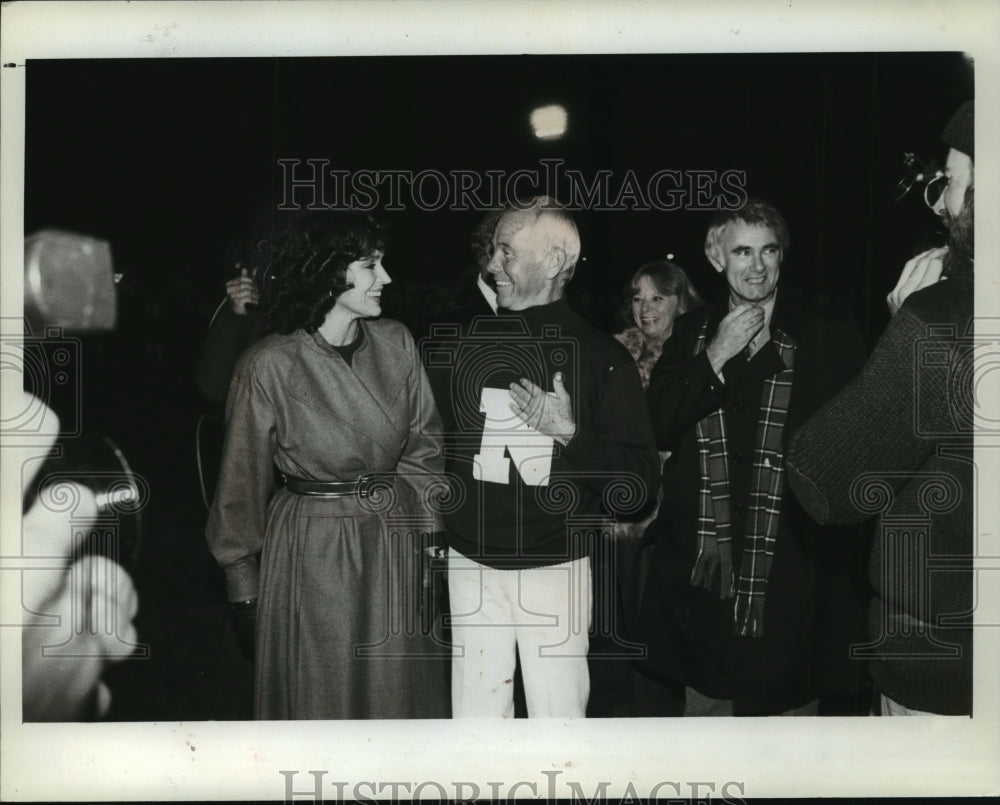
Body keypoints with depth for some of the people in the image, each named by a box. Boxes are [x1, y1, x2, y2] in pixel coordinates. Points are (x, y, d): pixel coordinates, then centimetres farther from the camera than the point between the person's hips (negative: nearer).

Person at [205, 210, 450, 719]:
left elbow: (424, 445, 8)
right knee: (321, 699, 11)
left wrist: (427, 526, 3)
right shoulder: (269, 365, -14)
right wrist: (242, 576, 3)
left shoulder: (395, 344, -2)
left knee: (398, 691, 16)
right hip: (310, 548, -4)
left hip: (396, 541, 4)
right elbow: (243, 481, -3)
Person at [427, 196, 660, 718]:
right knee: (475, 714, 8)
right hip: (472, 564, 2)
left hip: (556, 569, -2)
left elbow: (639, 481, -6)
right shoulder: (462, 343, 4)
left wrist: (571, 433, -18)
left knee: (559, 714, 2)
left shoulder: (600, 357, -3)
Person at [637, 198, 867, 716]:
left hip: (788, 572, -2)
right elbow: (656, 428, -1)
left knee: (785, 702, 3)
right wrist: (716, 358, -9)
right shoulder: (691, 335, 9)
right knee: (703, 698, 11)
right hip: (699, 570, 3)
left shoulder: (828, 341, -1)